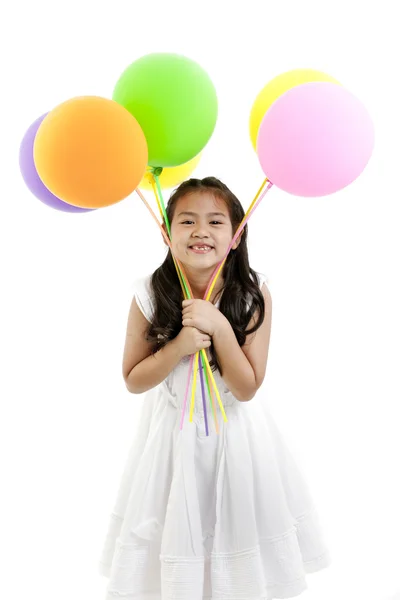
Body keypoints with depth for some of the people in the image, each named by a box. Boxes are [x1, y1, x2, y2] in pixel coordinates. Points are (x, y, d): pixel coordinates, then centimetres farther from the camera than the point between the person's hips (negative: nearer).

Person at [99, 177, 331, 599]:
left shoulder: (254, 295, -18)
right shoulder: (150, 295, -16)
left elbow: (246, 389, -16)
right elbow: (134, 380, -8)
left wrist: (220, 328, -29)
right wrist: (180, 345, -24)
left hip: (236, 433, 0)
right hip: (172, 434, 0)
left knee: (236, 525, 15)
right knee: (175, 534, 14)